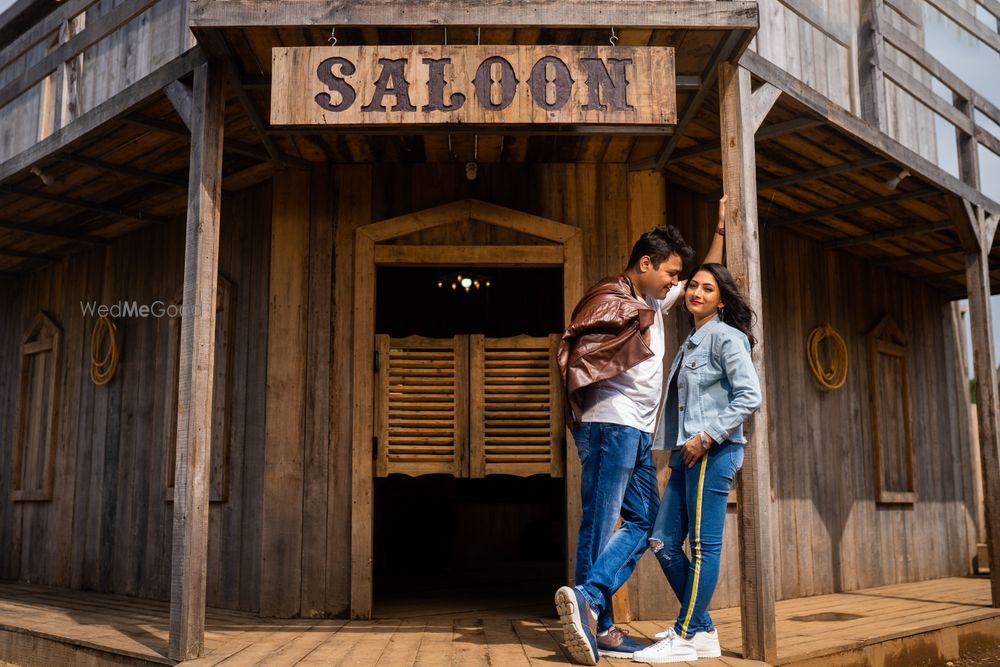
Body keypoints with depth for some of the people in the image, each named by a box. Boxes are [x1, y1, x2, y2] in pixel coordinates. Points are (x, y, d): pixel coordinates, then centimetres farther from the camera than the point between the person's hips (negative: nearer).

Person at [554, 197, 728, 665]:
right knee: (600, 524, -7)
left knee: (643, 521, 6)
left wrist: (722, 228, 27)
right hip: (611, 423, -10)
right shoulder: (611, 298, -7)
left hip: (638, 431, 10)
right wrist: (636, 330, -14)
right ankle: (598, 626, -4)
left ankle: (588, 602, 0)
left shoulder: (654, 302, 21)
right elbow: (575, 346, -23)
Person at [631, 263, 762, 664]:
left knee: (703, 545, -4)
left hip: (713, 453, -9)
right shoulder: (690, 344, 21)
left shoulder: (725, 338, -5)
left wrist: (707, 437, -18)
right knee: (664, 543, 6)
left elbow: (750, 397, -14)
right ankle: (703, 631, 16)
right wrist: (681, 447, 15)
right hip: (686, 454, 9)